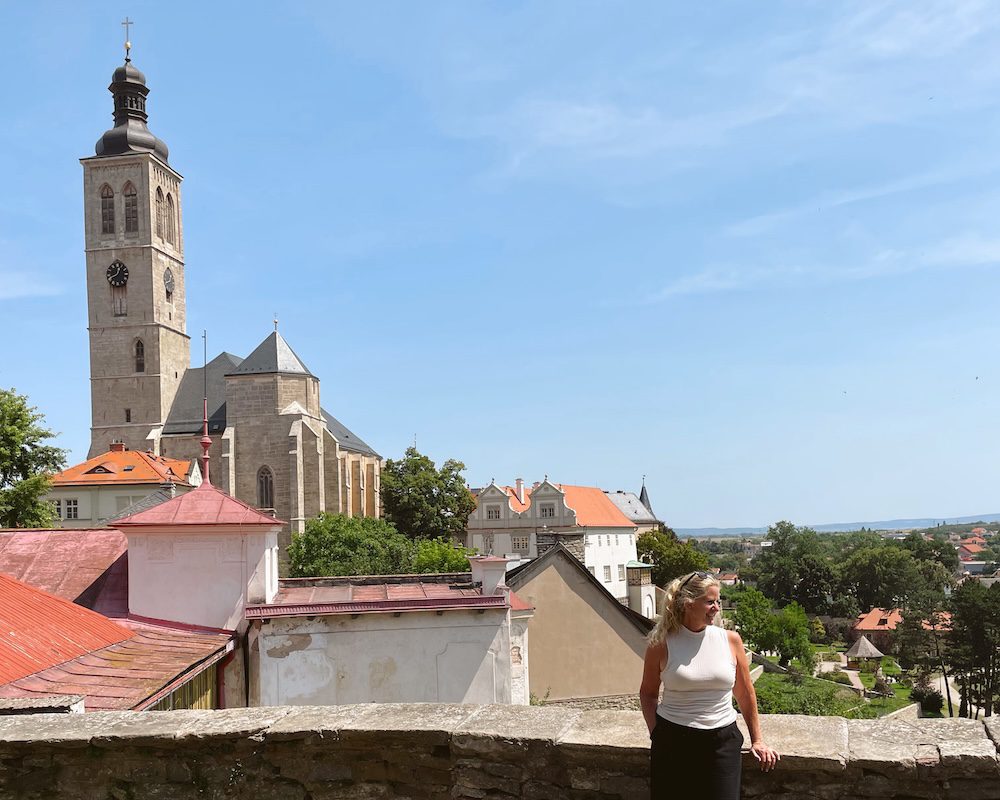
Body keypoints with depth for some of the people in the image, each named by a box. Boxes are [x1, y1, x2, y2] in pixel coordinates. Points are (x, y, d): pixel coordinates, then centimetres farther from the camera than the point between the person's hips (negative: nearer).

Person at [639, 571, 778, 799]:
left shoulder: (730, 640, 0)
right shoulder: (662, 645, -5)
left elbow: (745, 694, 10)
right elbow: (648, 693, 8)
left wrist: (757, 740, 12)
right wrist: (656, 733, -1)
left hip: (721, 741, 1)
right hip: (672, 741, -1)